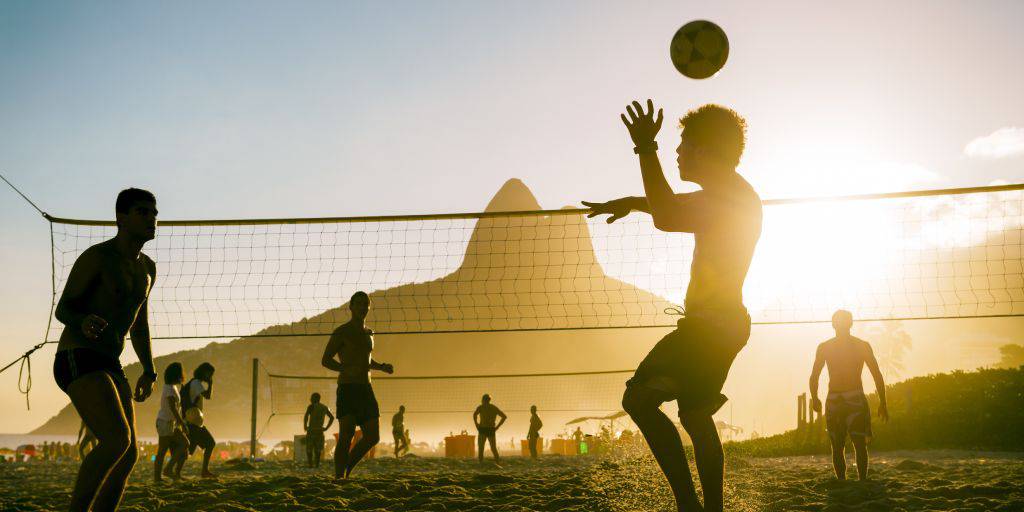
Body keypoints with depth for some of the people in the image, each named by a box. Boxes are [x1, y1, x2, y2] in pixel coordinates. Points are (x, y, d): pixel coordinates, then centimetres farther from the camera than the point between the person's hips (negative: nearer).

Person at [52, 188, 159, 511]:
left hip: (110, 366, 8)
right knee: (117, 440, -26)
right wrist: (83, 322, -30)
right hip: (77, 360, -8)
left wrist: (149, 371, 17)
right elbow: (63, 308, -7)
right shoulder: (96, 257, -8)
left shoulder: (147, 268, 15)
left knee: (128, 456, 1)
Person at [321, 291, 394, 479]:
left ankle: (346, 469, 19)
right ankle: (339, 477, -11)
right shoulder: (341, 332, -4)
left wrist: (382, 367, 11)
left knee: (372, 437, 3)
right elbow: (325, 360, -6)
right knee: (346, 436, -15)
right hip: (347, 388, -7)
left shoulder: (368, 333, 19)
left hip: (366, 389, 7)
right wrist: (348, 370, -22)